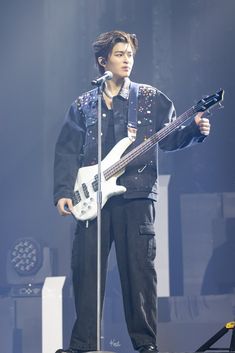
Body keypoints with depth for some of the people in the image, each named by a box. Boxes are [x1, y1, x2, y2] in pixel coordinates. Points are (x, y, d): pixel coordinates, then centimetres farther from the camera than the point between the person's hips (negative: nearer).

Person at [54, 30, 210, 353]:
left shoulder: (151, 99, 10)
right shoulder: (83, 105, 13)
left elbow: (171, 138, 5)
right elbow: (67, 152, 10)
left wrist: (195, 130, -15)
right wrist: (63, 192, 0)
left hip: (137, 196, -1)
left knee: (140, 269, -3)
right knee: (85, 269, 0)